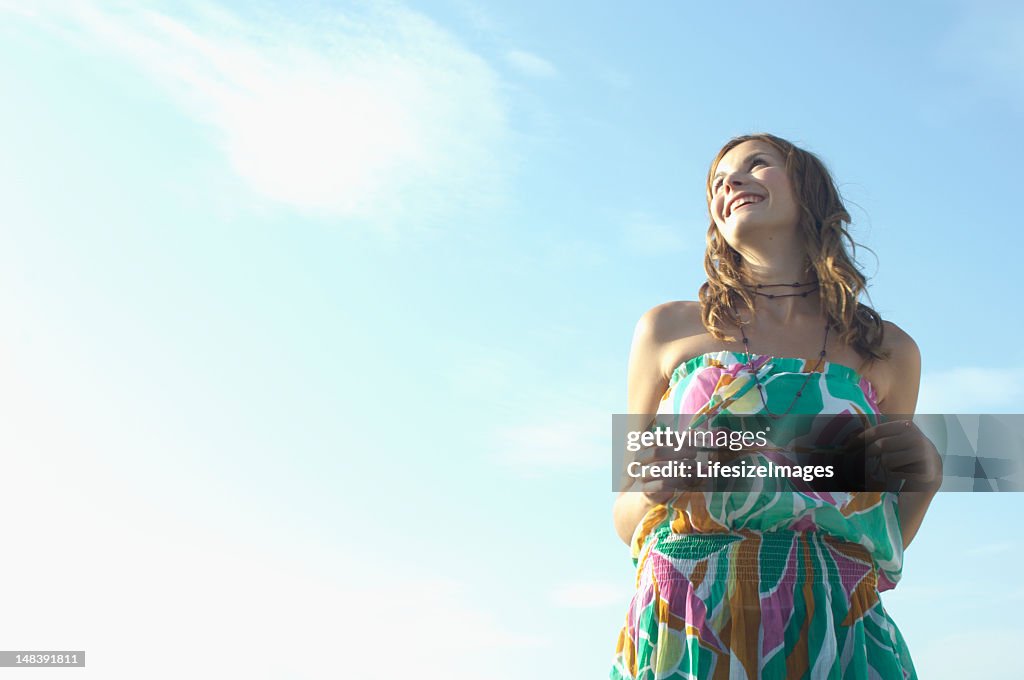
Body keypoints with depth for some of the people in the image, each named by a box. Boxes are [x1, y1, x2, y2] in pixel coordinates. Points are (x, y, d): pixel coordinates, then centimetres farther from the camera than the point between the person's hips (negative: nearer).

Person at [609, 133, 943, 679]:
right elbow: (627, 521, 9)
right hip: (687, 633, -1)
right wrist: (656, 489, -12)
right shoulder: (669, 329, 6)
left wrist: (924, 476, -2)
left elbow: (885, 545, 16)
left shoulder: (890, 352, 10)